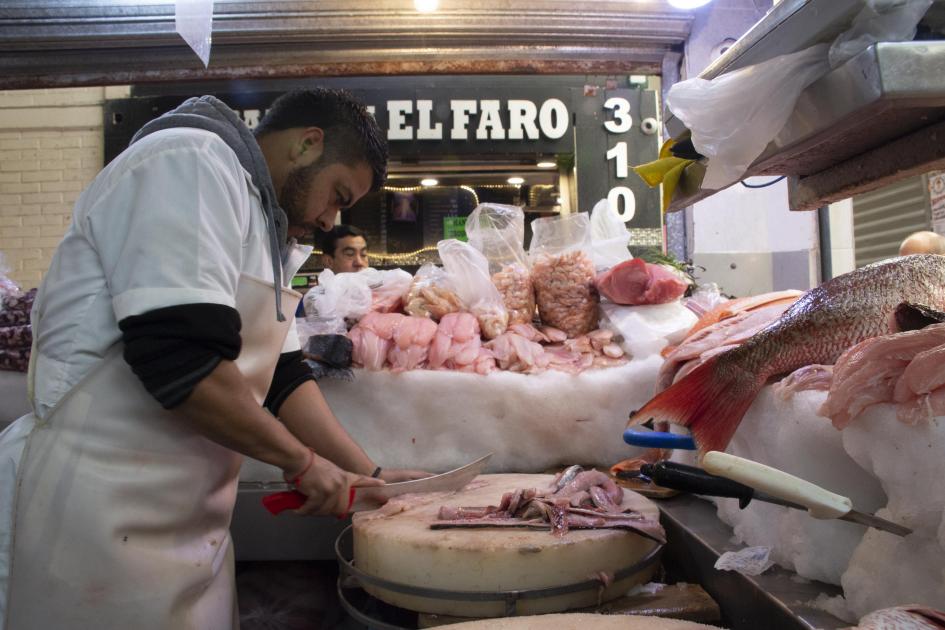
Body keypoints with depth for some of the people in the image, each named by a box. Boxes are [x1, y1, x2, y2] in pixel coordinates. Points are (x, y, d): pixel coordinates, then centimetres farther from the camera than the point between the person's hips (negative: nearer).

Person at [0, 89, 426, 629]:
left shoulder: (263, 229, 16)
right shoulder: (192, 163, -14)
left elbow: (283, 376, 13)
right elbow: (179, 357, -25)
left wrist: (368, 474, 6)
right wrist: (302, 461, -14)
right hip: (101, 516, -9)